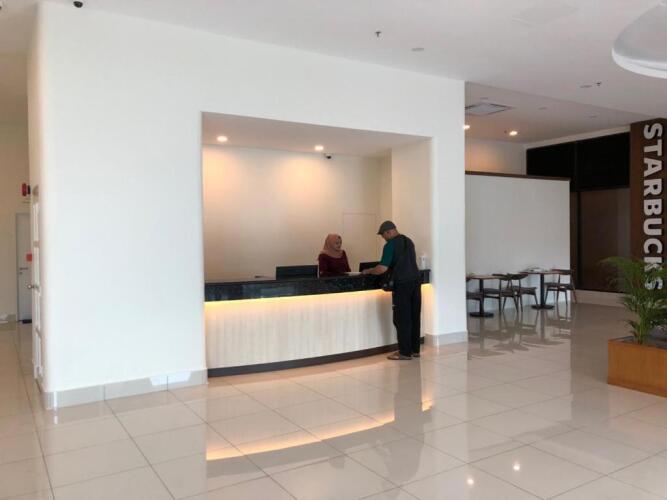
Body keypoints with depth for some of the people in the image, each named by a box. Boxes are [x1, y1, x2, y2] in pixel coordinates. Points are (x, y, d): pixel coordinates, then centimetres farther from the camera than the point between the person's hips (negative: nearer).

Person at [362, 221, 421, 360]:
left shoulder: (390, 245, -10)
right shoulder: (408, 241, 14)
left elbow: (383, 268, -15)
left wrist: (369, 271, 1)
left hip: (402, 283, -8)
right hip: (415, 280, 8)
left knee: (402, 318, -1)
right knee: (415, 316, 11)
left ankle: (405, 352, 3)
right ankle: (415, 349, 18)